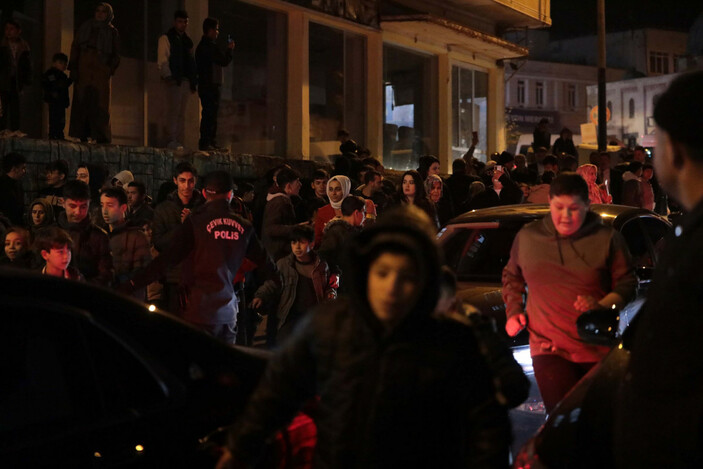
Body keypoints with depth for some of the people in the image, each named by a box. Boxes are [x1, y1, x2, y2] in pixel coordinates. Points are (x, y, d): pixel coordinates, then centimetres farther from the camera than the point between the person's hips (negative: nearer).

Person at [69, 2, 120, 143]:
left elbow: (115, 55, 11)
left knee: (100, 105, -7)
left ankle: (102, 137, -8)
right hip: (84, 70, 1)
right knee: (81, 103, -5)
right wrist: (73, 67, -2)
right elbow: (75, 47, 10)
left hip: (101, 72, -1)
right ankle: (82, 135, -7)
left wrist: (110, 69, -5)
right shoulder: (85, 28, 16)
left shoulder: (112, 32, 13)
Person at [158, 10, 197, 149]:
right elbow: (162, 60, -5)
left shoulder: (187, 41, 23)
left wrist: (193, 80, 14)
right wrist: (168, 76, -17)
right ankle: (171, 141, -16)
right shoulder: (166, 38, 3)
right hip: (174, 80, -6)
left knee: (181, 113, 5)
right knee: (173, 110, -13)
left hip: (185, 80, 7)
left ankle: (179, 141, 5)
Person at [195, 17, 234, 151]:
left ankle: (211, 143, 14)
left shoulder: (203, 45, 19)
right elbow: (224, 61, -15)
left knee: (210, 115, 12)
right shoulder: (209, 46, -14)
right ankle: (206, 143, -13)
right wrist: (229, 49, -2)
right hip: (210, 86, -11)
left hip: (206, 85, 11)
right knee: (209, 115, -11)